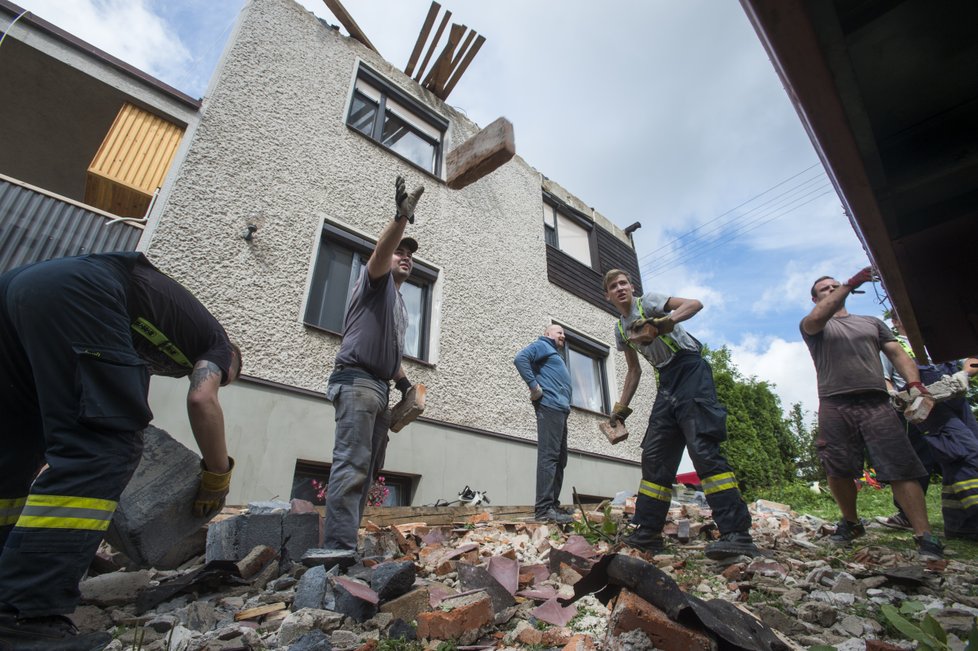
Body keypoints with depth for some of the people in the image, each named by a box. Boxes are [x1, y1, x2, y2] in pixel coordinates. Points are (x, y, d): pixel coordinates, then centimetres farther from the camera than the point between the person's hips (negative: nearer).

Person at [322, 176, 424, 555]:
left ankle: (346, 543, 9)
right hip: (357, 381, -9)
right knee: (351, 465, -16)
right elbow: (380, 251, -16)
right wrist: (401, 218, -32)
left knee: (367, 470, 5)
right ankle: (339, 548, -15)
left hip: (380, 388, 9)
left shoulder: (401, 307, 28)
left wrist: (402, 380, 12)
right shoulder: (376, 281, 7)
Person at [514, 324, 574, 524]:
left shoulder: (555, 354, 32)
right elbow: (520, 358, -14)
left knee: (559, 459, 9)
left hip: (560, 410, 10)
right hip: (549, 406, -10)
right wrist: (534, 387, -17)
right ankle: (544, 508, -16)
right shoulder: (542, 345, 5)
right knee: (548, 456, -15)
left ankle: (552, 505, 13)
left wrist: (566, 405, 12)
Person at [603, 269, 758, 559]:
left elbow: (695, 303, -16)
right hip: (667, 381, 7)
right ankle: (647, 532, 9)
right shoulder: (620, 329, 15)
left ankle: (738, 533, -14)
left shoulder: (648, 301, -3)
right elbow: (634, 370, 21)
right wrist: (621, 406, 17)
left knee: (703, 447, -18)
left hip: (690, 370, -7)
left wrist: (666, 321, -33)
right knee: (654, 456, 3)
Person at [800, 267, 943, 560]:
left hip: (875, 404, 2)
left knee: (901, 469, -8)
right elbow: (816, 318, -11)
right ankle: (851, 522, 19)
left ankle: (925, 536, -3)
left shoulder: (872, 323, 25)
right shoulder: (812, 325, 14)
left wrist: (914, 383, -3)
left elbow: (897, 353, 15)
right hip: (834, 406, -2)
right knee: (837, 471, 0)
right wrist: (850, 284, -15)